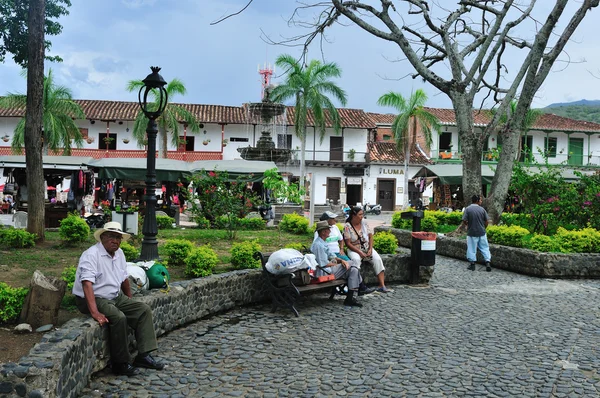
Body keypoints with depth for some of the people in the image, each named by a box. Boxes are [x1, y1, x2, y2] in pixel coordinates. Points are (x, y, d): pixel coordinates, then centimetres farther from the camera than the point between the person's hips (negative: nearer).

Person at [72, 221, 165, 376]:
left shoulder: (119, 253, 7)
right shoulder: (91, 255, -19)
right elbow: (87, 284, -30)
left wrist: (130, 301, 21)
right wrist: (95, 312, -40)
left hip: (116, 297, 9)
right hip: (94, 299, -8)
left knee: (144, 310, -4)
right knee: (119, 318, -30)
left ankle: (144, 355, -6)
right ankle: (120, 364, -17)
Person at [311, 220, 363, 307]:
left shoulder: (322, 242, 17)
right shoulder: (318, 244, -17)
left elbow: (331, 255, 18)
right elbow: (324, 264, -19)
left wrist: (341, 260, -1)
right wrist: (336, 264, -3)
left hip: (327, 270, 10)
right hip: (324, 272, -10)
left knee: (353, 270, -1)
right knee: (351, 264, -8)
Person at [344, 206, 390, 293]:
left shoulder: (364, 223, 4)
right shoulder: (347, 226, -9)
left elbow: (370, 236, 5)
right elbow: (348, 243, -12)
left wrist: (370, 249, -9)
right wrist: (360, 252, -19)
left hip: (367, 248, 4)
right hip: (354, 249, -4)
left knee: (377, 259, -21)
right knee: (356, 259, -36)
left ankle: (382, 286, -22)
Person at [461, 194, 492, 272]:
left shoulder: (468, 209, -9)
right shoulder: (482, 209, -2)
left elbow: (464, 221, -12)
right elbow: (487, 221, 0)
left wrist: (462, 226, 8)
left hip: (472, 233, -2)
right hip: (482, 233, 2)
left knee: (472, 249, 9)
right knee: (485, 248, 10)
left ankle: (472, 264, 15)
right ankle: (487, 263, 4)